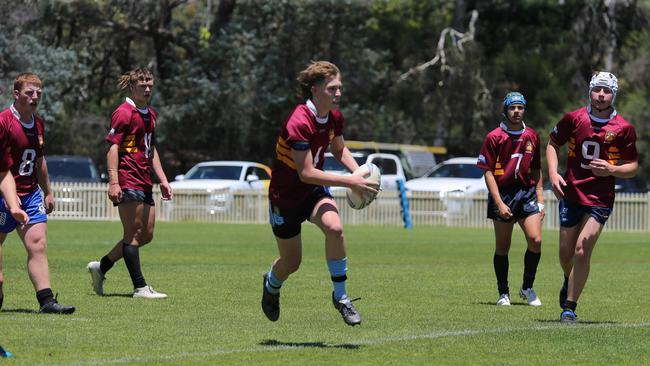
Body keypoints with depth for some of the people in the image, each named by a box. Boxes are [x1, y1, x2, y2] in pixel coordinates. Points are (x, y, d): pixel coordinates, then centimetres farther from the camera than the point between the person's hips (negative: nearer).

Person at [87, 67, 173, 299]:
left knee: (146, 234, 10)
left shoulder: (150, 115, 18)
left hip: (144, 183, 9)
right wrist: (113, 182, -23)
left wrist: (163, 180, 21)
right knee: (133, 234, -7)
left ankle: (101, 267, 20)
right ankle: (140, 287, -5)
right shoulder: (124, 113, -9)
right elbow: (113, 147, -15)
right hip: (128, 182, -9)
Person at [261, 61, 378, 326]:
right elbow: (306, 173, -32)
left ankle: (340, 296, -15)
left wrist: (359, 172, -4)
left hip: (314, 190, 5)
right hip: (285, 195, -5)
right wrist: (350, 182, -33)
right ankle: (271, 285, 46)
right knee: (291, 263, 7)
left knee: (334, 227, -28)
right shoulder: (299, 123, -30)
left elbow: (339, 149, 15)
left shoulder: (334, 117, -6)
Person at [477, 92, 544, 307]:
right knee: (502, 247, 3)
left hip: (527, 193, 3)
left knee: (535, 240, -12)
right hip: (503, 193, -3)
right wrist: (499, 203, -12)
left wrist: (540, 200, 11)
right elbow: (488, 172, -6)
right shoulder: (494, 137, -4)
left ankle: (527, 288, 5)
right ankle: (503, 293, 16)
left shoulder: (532, 136, 9)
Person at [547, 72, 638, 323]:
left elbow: (632, 167, 4)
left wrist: (611, 170, -17)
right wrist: (553, 173, -2)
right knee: (566, 254, 9)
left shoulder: (624, 129, -4)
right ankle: (569, 282, 44)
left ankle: (569, 306, -3)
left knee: (582, 251, -14)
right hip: (571, 195, 2)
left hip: (600, 199, -2)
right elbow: (553, 143, 14)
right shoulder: (574, 119, 0)